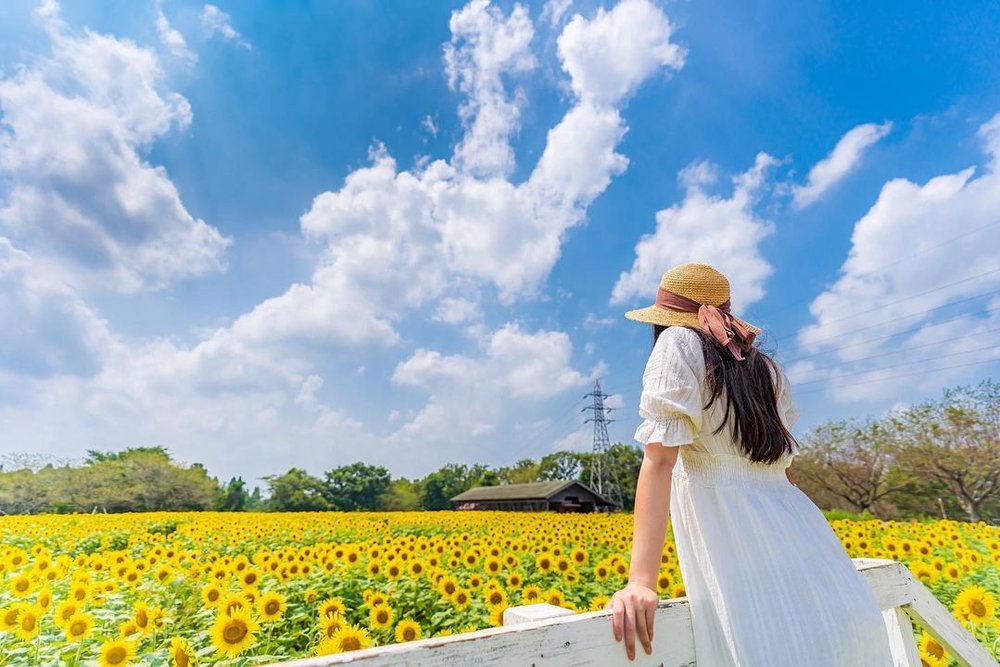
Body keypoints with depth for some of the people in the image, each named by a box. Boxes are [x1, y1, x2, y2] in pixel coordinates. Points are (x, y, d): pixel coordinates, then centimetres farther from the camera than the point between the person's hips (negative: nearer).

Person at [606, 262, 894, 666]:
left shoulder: (678, 343, -5)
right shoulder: (766, 368, 15)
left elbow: (660, 459, -16)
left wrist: (641, 581, -20)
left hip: (728, 526, -7)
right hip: (790, 527, 7)